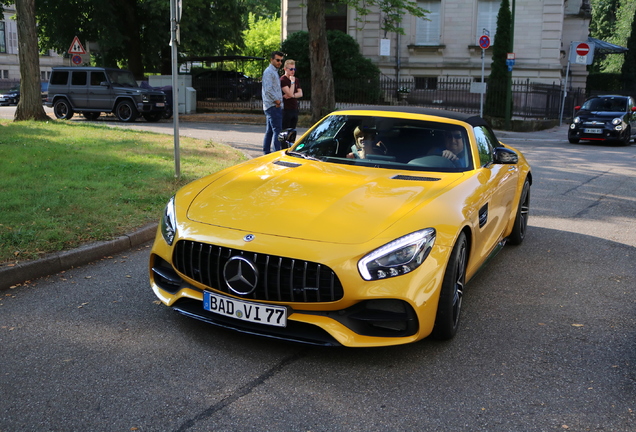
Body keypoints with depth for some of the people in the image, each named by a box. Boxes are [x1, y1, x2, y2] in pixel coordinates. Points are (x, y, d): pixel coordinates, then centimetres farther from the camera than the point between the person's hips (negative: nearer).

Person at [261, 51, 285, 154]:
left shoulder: (274, 71, 22)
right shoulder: (269, 71, -10)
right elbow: (268, 89, -20)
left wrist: (279, 99, 8)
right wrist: (276, 100, -11)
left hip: (274, 106, 10)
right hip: (273, 106, -10)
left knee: (270, 131, 11)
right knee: (277, 130, -13)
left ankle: (266, 152, 16)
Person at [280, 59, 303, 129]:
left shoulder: (296, 80, 15)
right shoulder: (283, 80, -8)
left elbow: (300, 94, 6)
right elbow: (290, 93, -17)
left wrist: (292, 95, -11)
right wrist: (292, 82, -11)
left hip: (295, 109, 7)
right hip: (286, 110, -7)